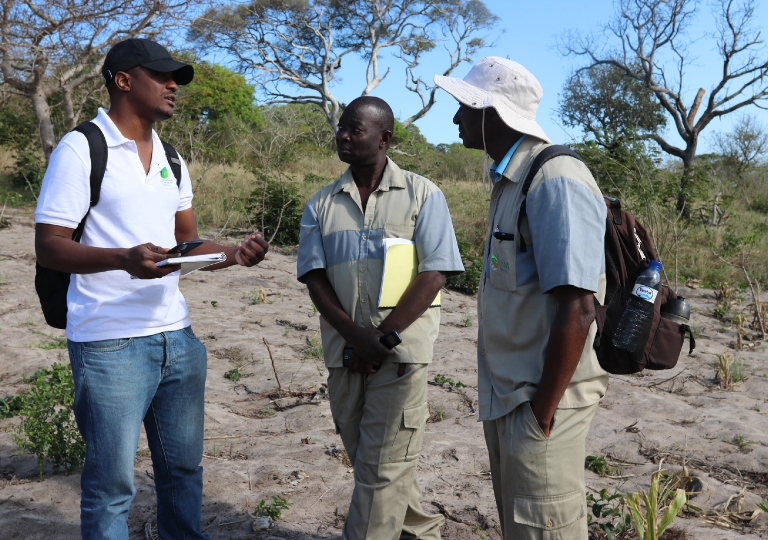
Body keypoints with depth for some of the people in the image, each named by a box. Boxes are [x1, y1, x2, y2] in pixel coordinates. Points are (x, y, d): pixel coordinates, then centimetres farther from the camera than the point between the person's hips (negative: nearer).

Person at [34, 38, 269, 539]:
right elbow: (48, 247, -11)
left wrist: (235, 253, -3)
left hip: (178, 338, 7)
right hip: (111, 345, -7)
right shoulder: (80, 149, -7)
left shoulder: (170, 158, 14)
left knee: (184, 467, 16)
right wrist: (123, 258, -28)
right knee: (112, 481, 2)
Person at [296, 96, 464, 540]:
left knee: (383, 466, -3)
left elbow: (435, 274, -8)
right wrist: (356, 336, -13)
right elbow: (314, 278, 2)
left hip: (401, 350, -4)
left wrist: (383, 338, -15)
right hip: (344, 353, 5)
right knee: (369, 460, 14)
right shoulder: (321, 204, 9)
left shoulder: (422, 195, -1)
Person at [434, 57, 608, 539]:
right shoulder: (510, 181, 10)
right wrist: (508, 400, 15)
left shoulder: (556, 182, -19)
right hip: (506, 398, 9)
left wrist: (541, 414, -18)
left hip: (539, 404, -9)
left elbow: (577, 312, -23)